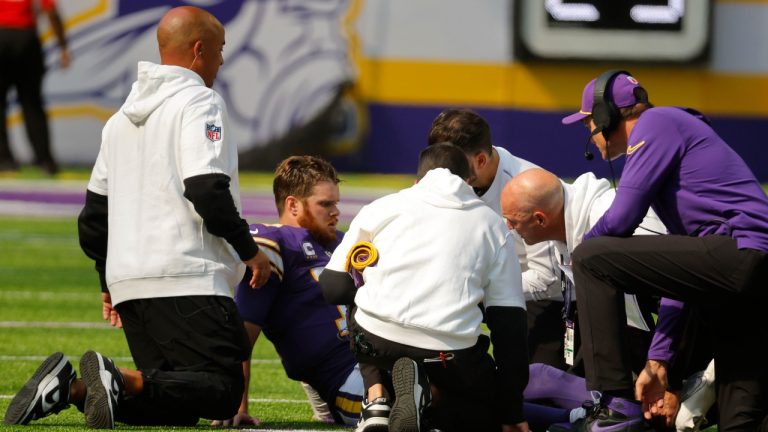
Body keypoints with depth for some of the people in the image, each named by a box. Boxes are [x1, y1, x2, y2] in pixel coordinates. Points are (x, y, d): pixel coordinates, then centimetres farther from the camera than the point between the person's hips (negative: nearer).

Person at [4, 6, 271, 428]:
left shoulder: (121, 118, 22)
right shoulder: (198, 103, -3)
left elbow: (94, 216, 23)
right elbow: (206, 190, -16)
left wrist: (108, 282, 33)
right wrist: (250, 250, -4)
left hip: (128, 282, 8)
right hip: (188, 281, -8)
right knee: (223, 391, -10)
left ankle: (70, 387, -11)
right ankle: (121, 382, -31)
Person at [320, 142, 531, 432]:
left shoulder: (380, 208, 18)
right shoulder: (493, 226, 19)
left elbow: (334, 288, 16)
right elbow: (509, 323, 15)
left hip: (374, 341, 2)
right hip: (450, 354, -2)